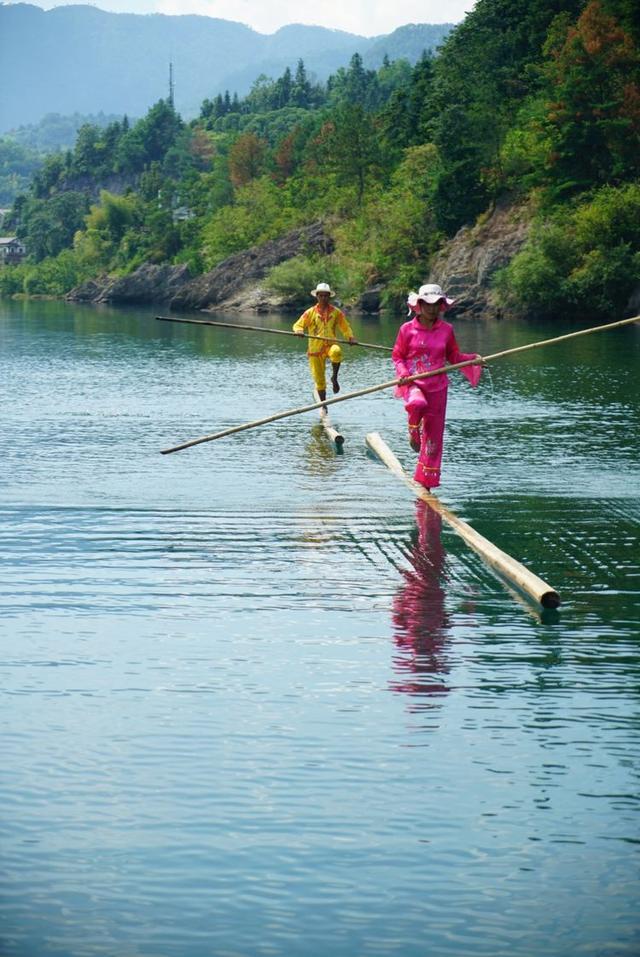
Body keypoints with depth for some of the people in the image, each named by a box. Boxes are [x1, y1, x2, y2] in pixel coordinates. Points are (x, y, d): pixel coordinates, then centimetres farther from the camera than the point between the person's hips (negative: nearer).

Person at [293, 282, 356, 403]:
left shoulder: (336, 312, 6)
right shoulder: (310, 312, 5)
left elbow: (345, 327, 12)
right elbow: (297, 325, 5)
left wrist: (350, 337, -8)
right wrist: (299, 331, -19)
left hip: (330, 344, -1)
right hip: (315, 348, 1)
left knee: (336, 352, -39)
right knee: (319, 380, 2)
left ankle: (334, 377, -17)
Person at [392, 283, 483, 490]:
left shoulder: (446, 329, 5)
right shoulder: (407, 329, -2)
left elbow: (453, 356, 14)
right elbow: (397, 356, 5)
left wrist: (473, 359, -3)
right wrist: (403, 372, -14)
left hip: (437, 386, 3)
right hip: (413, 383, -3)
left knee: (434, 433, 4)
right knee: (418, 404, -39)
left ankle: (426, 479, 16)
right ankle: (413, 433, -7)